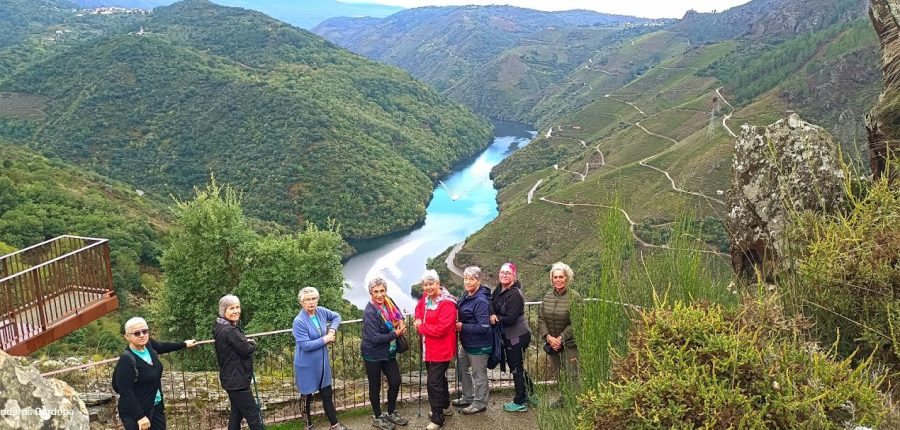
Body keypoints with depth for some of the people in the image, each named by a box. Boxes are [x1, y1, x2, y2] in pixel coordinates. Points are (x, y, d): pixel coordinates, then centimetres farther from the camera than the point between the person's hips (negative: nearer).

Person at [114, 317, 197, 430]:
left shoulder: (148, 344, -3)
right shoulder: (127, 360, -23)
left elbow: (161, 347, 21)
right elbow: (126, 392, -23)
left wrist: (184, 344, 33)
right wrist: (140, 417, -23)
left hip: (157, 407, 8)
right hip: (135, 412, -8)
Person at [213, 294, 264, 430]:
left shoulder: (221, 327, 9)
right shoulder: (230, 331, -23)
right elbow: (246, 350, -18)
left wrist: (247, 342, -2)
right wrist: (253, 344, 2)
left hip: (232, 378, 10)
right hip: (237, 380, -10)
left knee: (237, 412, 19)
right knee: (253, 415, -7)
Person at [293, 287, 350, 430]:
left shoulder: (321, 311, -4)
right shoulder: (299, 321, -21)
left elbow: (336, 316, 15)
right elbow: (306, 345, -25)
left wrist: (332, 330, -3)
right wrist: (325, 339, -16)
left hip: (322, 362, 5)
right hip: (306, 365, -5)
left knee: (327, 394, 12)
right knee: (307, 396, 12)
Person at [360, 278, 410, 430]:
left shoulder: (388, 302, -4)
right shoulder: (370, 312, -24)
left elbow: (397, 314, 17)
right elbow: (375, 338, -26)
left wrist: (400, 322, -5)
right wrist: (395, 334, -19)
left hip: (389, 352, 7)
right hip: (373, 355, -7)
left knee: (395, 382, 13)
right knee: (375, 387, 9)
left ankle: (391, 413, 33)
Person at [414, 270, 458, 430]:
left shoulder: (447, 303, -23)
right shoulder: (426, 297, 3)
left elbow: (441, 328, -29)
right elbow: (419, 307, 24)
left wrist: (420, 327, -17)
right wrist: (418, 319, 1)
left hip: (441, 350, -9)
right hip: (429, 349, 9)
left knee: (434, 383, -6)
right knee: (439, 378, 24)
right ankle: (445, 407, 43)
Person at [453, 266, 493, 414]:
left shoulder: (481, 301, -24)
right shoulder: (466, 295, 3)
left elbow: (483, 327, -27)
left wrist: (462, 327, -21)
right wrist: (458, 324, -1)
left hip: (479, 345, -10)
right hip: (466, 342, 10)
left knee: (479, 374, 7)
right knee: (461, 368, 23)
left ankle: (479, 403, 25)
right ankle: (468, 398, 41)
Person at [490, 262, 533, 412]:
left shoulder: (515, 294, -22)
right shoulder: (500, 288, 2)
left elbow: (510, 319, -25)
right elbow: (492, 302, 4)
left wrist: (495, 319, -12)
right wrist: (492, 314, -16)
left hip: (518, 336, -9)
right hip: (509, 336, 9)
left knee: (516, 368, 3)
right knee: (516, 366, 21)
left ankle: (520, 403, 15)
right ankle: (529, 394, 36)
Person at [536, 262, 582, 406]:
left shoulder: (574, 297, -11)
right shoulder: (547, 297, 4)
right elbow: (541, 319, 4)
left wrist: (561, 338, -16)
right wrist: (548, 337, -9)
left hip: (569, 343, -5)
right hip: (552, 342, 5)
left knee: (571, 375, -7)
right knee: (559, 374, 16)